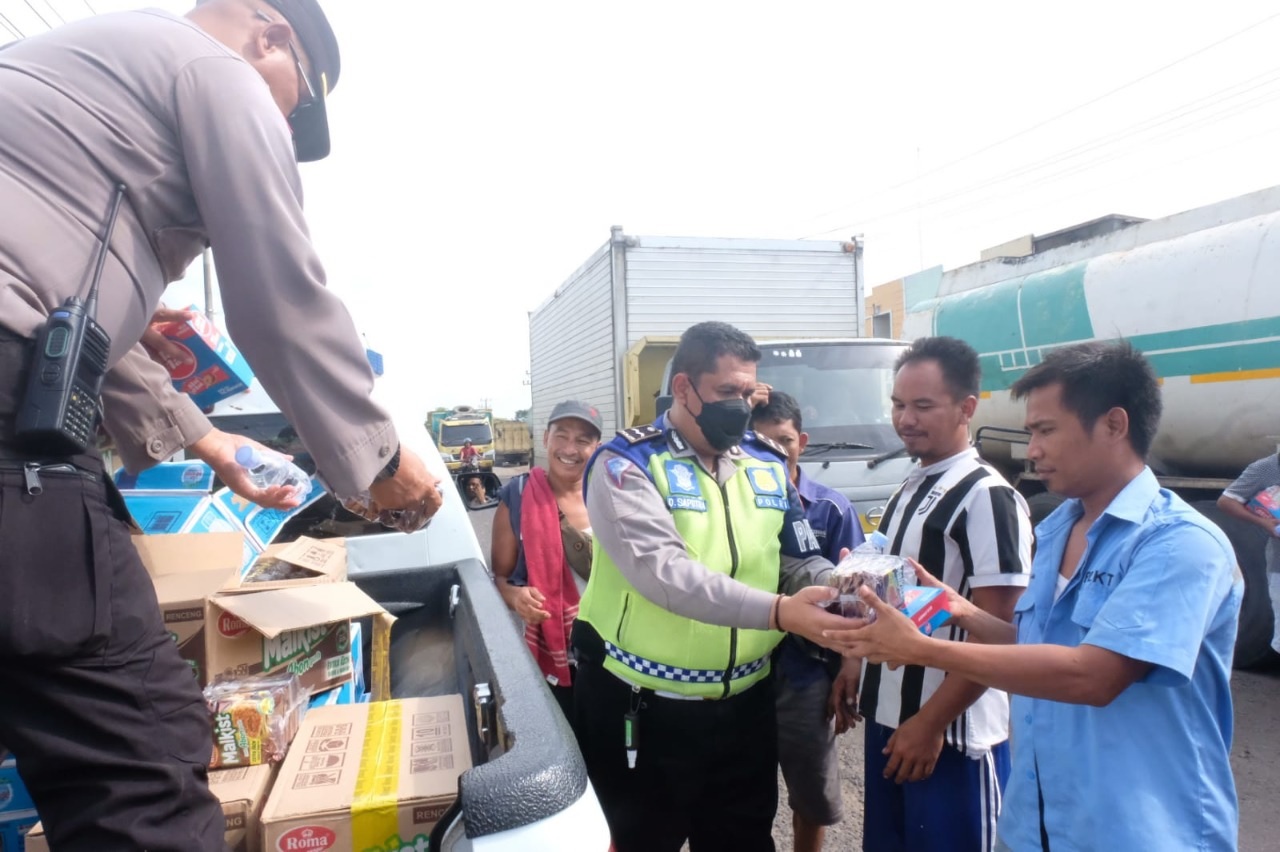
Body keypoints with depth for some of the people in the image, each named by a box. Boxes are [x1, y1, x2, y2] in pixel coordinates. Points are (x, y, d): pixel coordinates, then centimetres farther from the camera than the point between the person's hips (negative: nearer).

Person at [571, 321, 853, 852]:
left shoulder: (768, 465, 5)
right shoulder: (626, 465, -13)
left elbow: (802, 562, 9)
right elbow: (664, 573, -27)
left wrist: (840, 587, -14)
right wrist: (777, 611, -34)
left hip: (743, 708, 5)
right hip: (642, 710, -4)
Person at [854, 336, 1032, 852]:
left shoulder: (988, 498, -17)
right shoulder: (909, 490, 8)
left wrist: (932, 723, -18)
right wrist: (852, 669, 15)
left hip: (952, 733, -8)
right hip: (888, 718, 8)